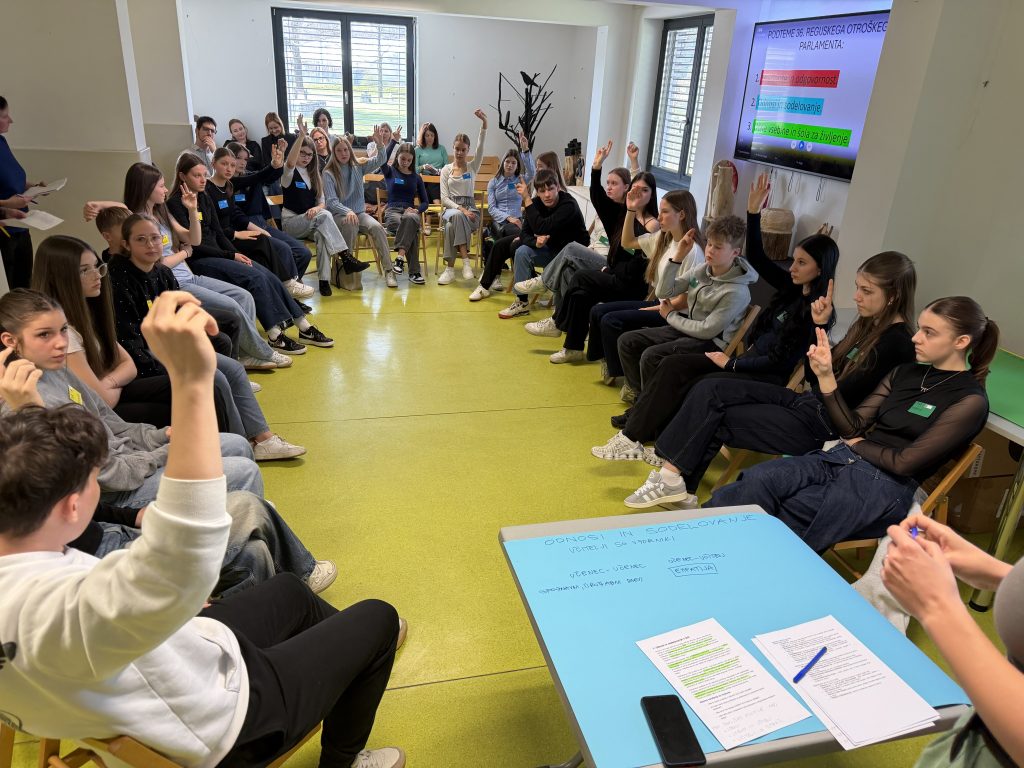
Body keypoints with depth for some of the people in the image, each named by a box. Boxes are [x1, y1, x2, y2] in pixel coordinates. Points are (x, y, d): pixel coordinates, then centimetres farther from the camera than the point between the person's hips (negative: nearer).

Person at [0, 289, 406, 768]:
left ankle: (355, 649, 58)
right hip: (221, 718, -8)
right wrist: (191, 382, -63)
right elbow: (185, 564, -62)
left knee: (287, 588, 28)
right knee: (378, 618, 7)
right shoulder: (50, 611, -42)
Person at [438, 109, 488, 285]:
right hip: (450, 208, 0)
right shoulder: (446, 169, 10)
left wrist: (484, 123, -23)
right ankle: (465, 260, -40)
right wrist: (461, 209, -16)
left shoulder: (473, 166, 11)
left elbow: (481, 147, -7)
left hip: (470, 208, 0)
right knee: (456, 216, -38)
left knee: (452, 224, -35)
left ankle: (450, 267, -35)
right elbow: (444, 198, 2)